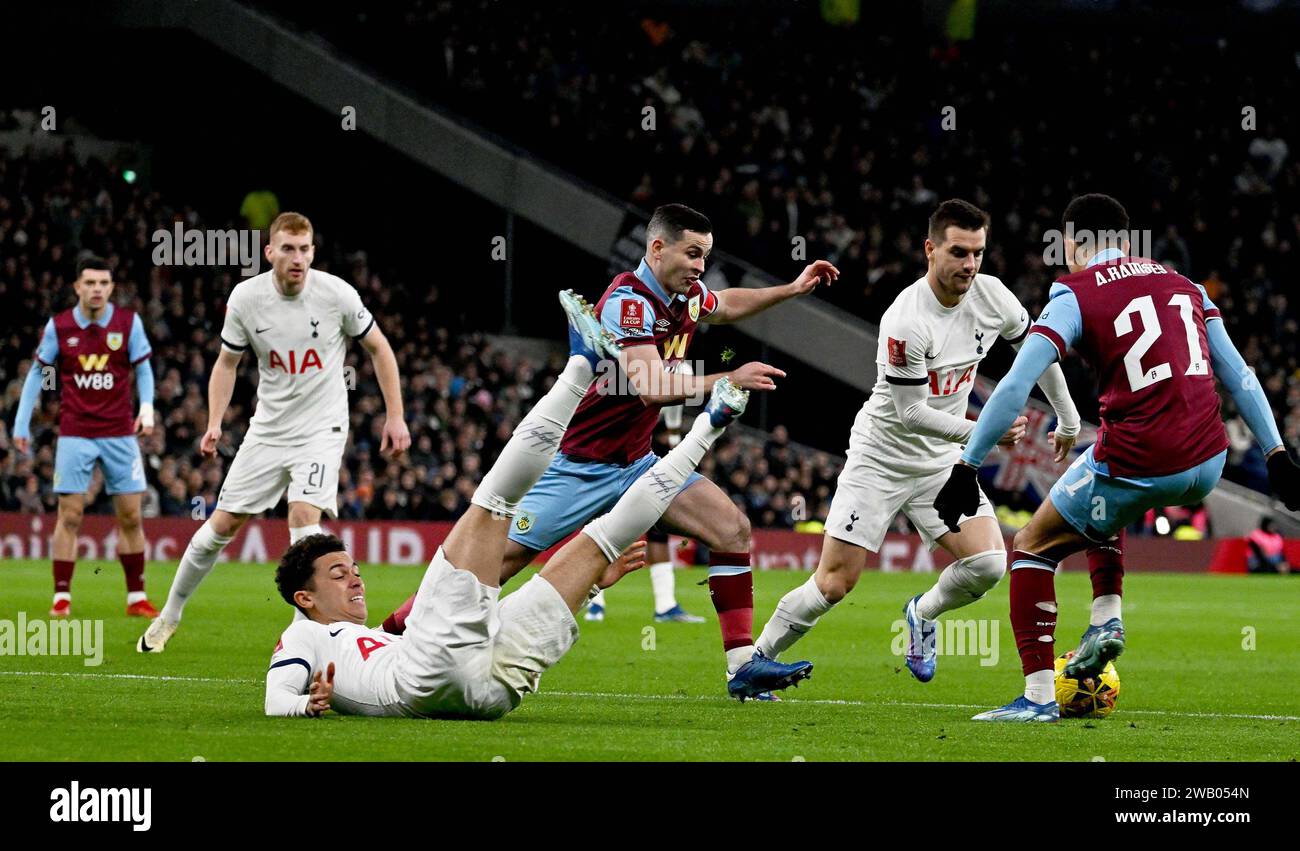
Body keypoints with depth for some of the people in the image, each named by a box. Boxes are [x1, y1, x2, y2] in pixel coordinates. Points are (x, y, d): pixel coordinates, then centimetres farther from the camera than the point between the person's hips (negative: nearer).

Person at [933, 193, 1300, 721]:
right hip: (1208, 464, 6)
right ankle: (1106, 620, 26)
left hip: (1138, 463, -6)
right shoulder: (1183, 284, 15)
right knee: (1104, 503, 38)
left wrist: (966, 467, -6)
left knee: (1032, 548, 14)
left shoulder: (1074, 294, 0)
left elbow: (1015, 387, -9)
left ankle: (1038, 696, 7)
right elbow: (1238, 374, 14)